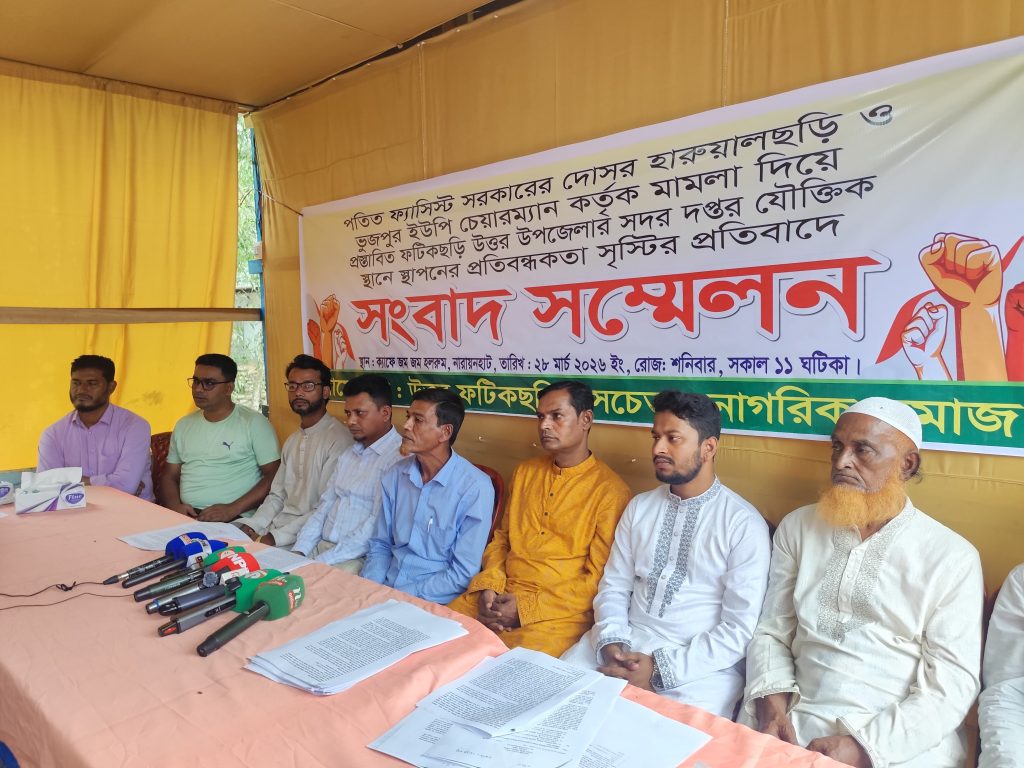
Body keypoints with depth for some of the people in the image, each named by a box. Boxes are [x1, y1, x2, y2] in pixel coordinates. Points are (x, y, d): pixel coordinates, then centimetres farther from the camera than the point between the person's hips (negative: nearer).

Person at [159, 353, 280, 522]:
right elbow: (170, 476, 22)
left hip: (234, 521, -4)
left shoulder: (254, 423, 0)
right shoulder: (183, 425, 20)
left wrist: (232, 509, -15)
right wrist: (175, 506, 0)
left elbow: (273, 475, -5)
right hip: (185, 518, 4)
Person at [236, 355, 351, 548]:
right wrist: (252, 524, -1)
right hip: (277, 525, 8)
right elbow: (277, 495, 17)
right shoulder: (293, 440, 18)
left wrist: (277, 537, -19)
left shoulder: (338, 440, -14)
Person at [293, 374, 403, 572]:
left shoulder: (399, 457, -13)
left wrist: (322, 562, -17)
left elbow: (378, 526, -19)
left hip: (360, 559, -7)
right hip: (320, 548, 8)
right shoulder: (348, 455, 18)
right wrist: (299, 551, 1)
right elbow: (324, 506, 15)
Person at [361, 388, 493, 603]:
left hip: (433, 602, -5)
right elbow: (380, 546, 11)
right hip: (385, 588, 5)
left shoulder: (475, 488, -14)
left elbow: (464, 573, -13)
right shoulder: (395, 475, 4)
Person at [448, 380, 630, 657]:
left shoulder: (610, 490, -7)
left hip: (560, 611, -6)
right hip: (500, 596, 6)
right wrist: (488, 586, -1)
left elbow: (599, 578, -9)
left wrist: (527, 608, -14)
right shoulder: (525, 472, 14)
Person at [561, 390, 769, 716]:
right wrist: (611, 644, -9)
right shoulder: (640, 507, 9)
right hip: (626, 643, 4)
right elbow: (614, 586, 9)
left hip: (700, 662, -4)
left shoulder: (745, 524, -7)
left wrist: (662, 669, -16)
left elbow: (741, 629, -10)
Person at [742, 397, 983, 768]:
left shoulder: (952, 558, -3)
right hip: (798, 724, 2)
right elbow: (772, 630, 8)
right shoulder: (798, 527, 5)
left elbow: (952, 682, -6)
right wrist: (771, 703, -8)